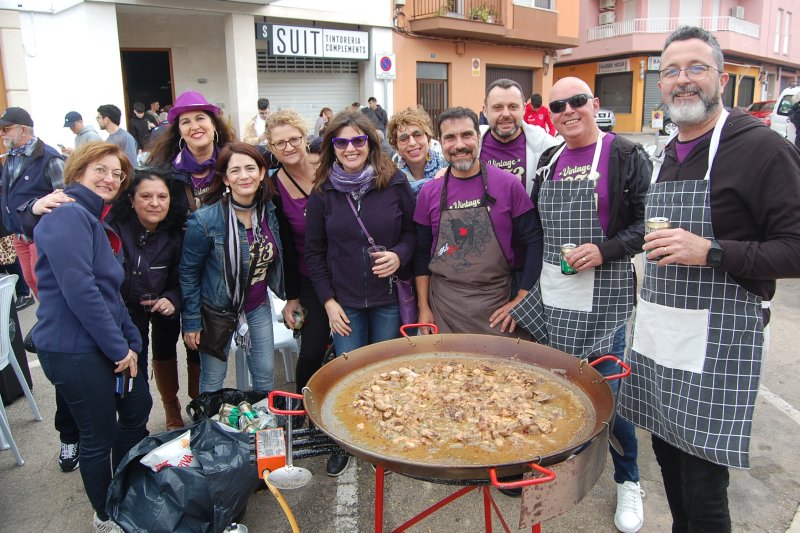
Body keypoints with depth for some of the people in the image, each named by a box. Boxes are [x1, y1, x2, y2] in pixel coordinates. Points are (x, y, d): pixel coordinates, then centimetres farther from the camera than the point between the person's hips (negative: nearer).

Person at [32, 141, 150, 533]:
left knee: (137, 409, 20)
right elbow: (79, 291, -25)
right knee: (99, 436, 5)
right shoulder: (67, 215, -17)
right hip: (74, 349, -10)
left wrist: (131, 342, 6)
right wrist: (119, 348, -18)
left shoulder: (95, 221, 14)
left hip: (108, 345, 10)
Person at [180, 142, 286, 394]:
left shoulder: (269, 211, -5)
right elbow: (188, 272, -11)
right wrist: (191, 322, -9)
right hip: (216, 309, -4)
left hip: (258, 306, 4)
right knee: (212, 382, 9)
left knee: (265, 374, 14)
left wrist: (288, 298, 6)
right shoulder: (204, 220, -21)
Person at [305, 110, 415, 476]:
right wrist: (328, 301, -2)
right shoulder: (323, 192, -2)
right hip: (344, 302, 1)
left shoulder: (395, 183, -6)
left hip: (389, 299, 0)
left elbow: (413, 231, 5)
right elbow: (313, 251, 3)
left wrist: (399, 254, -16)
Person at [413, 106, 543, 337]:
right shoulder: (429, 192, 1)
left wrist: (521, 300, -6)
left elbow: (534, 240, -4)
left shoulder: (508, 184, -6)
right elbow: (422, 252, 6)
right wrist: (423, 307, 3)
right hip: (442, 307, 2)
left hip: (495, 308, -1)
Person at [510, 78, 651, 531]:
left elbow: (648, 222, -7)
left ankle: (629, 481, 24)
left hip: (604, 292, -5)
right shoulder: (548, 161, 11)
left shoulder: (626, 156, -6)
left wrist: (605, 250, -21)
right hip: (552, 290, 6)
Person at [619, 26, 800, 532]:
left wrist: (710, 252, -25)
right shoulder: (667, 155, 16)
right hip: (657, 335, 7)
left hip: (718, 338, -7)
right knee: (668, 453, 17)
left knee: (702, 485, 0)